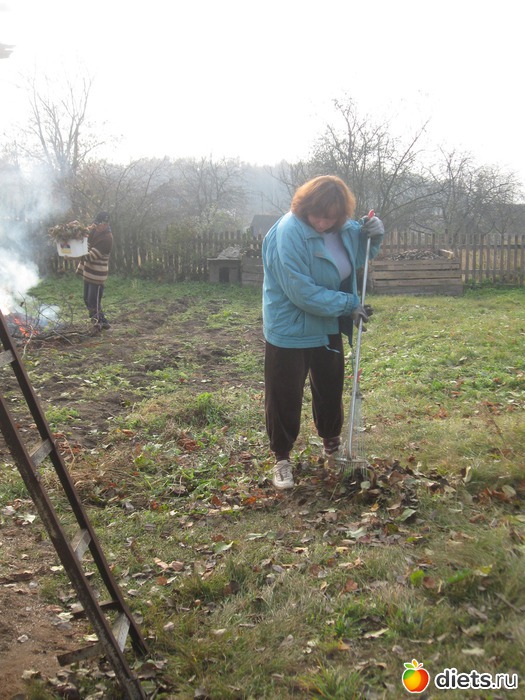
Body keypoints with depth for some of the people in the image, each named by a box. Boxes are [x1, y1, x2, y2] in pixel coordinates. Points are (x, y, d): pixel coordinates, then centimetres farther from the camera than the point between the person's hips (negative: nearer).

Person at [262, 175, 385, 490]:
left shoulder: (344, 227, -4)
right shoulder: (289, 232, -26)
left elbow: (358, 256, 16)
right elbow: (301, 292, -29)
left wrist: (373, 234, -6)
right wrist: (349, 304, -22)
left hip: (328, 327, 7)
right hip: (289, 330, -7)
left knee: (331, 388, 20)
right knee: (284, 396, 2)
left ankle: (332, 443, 42)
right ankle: (282, 458, 20)